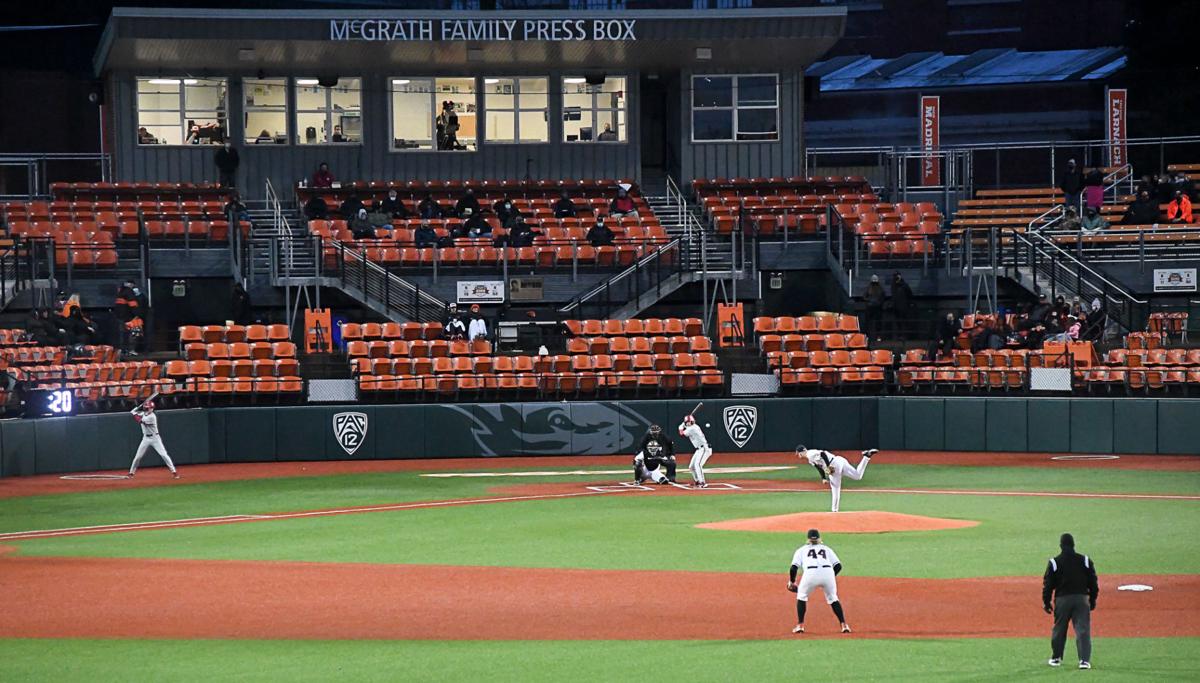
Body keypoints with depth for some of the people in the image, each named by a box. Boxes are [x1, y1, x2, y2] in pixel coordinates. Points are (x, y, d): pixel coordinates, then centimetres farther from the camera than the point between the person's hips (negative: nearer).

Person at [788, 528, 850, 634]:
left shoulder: (802, 550, 25)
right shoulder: (827, 549, 29)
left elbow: (794, 568, 13)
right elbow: (838, 566, 18)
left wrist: (791, 582, 28)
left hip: (811, 573, -1)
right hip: (828, 572, 1)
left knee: (801, 596, 22)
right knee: (833, 598, 22)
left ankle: (800, 626, 15)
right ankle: (844, 625, 13)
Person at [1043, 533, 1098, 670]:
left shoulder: (1054, 563, -3)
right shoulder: (1085, 561, 2)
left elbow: (1047, 585, -1)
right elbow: (1093, 583, 6)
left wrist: (1046, 602, 8)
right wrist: (1092, 600, 15)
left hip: (1062, 599, 0)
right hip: (1081, 598, 0)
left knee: (1059, 629, 14)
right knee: (1083, 630, -2)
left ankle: (1056, 658, 24)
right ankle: (1084, 660, -11)